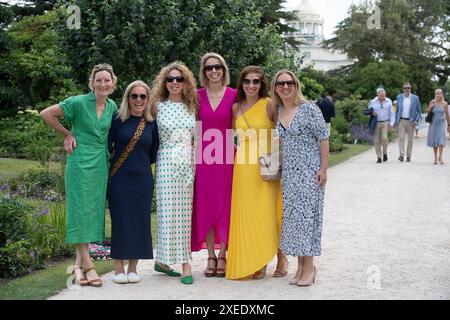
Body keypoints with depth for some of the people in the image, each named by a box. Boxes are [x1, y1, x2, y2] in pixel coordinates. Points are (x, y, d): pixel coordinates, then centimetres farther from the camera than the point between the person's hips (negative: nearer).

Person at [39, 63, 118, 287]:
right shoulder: (79, 102, -8)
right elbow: (46, 114, -7)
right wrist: (67, 135, -3)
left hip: (101, 164, 6)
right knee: (81, 210, -5)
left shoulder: (112, 107, 8)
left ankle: (79, 264, 14)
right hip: (81, 163, -6)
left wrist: (108, 151, 11)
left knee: (94, 210, 6)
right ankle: (88, 266, -3)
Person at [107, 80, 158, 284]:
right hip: (119, 178, -2)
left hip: (142, 178, 3)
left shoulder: (151, 124, 6)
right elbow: (106, 145, -1)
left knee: (140, 221, 3)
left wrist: (140, 162, 6)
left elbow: (153, 154, 12)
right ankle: (118, 268, 8)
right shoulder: (117, 120, -3)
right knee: (120, 221, -1)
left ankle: (133, 268, 14)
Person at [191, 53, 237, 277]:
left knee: (225, 203, 2)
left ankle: (222, 255, 13)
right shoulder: (198, 95, 6)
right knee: (205, 204, 3)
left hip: (226, 155, -1)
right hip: (204, 155, 2)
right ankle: (211, 256, 13)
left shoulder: (233, 95, 1)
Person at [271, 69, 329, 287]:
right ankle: (300, 267, 16)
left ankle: (309, 267, 5)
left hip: (309, 171, -6)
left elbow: (323, 138, -9)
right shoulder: (278, 112, 8)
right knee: (292, 216, 7)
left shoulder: (309, 109, -9)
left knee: (306, 215, -5)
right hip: (289, 172, 6)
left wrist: (324, 169, -13)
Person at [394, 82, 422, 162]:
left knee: (410, 139, 4)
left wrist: (417, 121, -9)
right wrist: (395, 121, 8)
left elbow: (419, 111, 5)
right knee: (401, 138, -11)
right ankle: (401, 155, -16)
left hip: (411, 121, -1)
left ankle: (408, 156, 11)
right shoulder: (399, 97, 7)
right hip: (401, 121, 1)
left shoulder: (415, 98, 2)